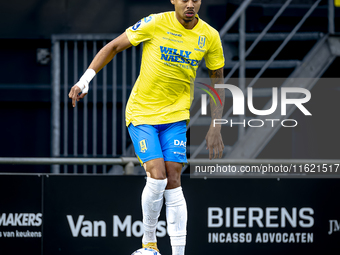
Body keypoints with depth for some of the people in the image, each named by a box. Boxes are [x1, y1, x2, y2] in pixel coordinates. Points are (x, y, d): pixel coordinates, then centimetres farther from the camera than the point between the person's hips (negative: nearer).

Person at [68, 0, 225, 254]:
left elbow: (217, 80, 7)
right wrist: (85, 79, -11)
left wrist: (215, 128, 2)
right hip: (141, 113, -2)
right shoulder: (155, 23, -14)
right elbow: (113, 47, -4)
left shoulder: (210, 36, -5)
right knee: (157, 177, -15)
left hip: (176, 115, 2)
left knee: (173, 181, -5)